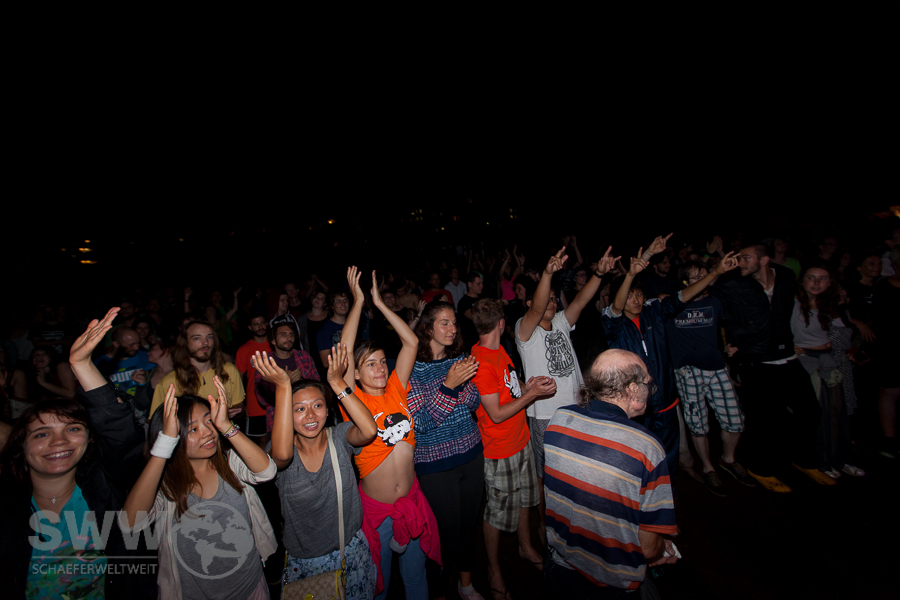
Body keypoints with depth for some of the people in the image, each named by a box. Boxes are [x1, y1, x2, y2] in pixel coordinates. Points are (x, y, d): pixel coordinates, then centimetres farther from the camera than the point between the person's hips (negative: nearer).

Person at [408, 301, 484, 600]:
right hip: (436, 465, -5)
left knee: (469, 524, 21)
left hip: (472, 454, 5)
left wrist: (464, 381, -18)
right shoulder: (412, 368, -16)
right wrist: (449, 385, -29)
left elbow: (474, 403, 2)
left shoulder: (458, 359, 1)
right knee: (446, 533, 8)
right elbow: (420, 424, -20)